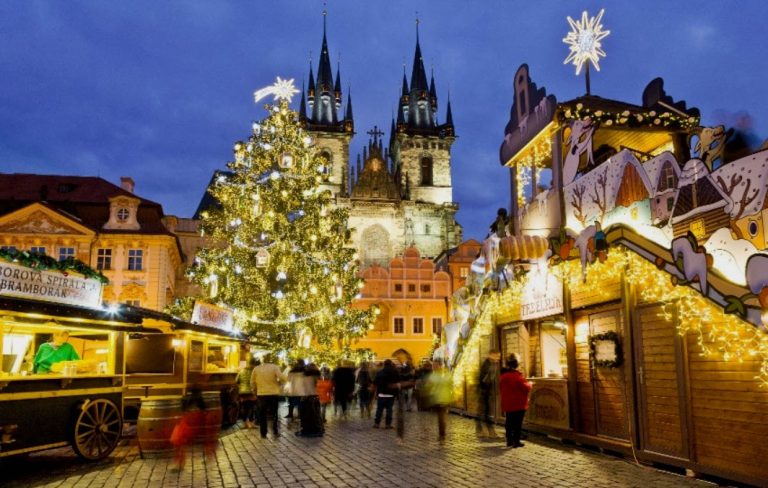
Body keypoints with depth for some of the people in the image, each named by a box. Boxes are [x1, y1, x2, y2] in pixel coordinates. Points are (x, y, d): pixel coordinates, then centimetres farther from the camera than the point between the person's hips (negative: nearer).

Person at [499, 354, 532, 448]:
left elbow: (501, 389, 13)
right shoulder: (517, 376, -18)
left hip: (507, 404, 6)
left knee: (509, 422, 13)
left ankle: (509, 440, 17)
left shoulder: (503, 376, 3)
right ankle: (516, 441, 3)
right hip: (519, 405, -6)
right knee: (518, 423, 1)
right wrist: (530, 384, 4)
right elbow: (526, 387, -16)